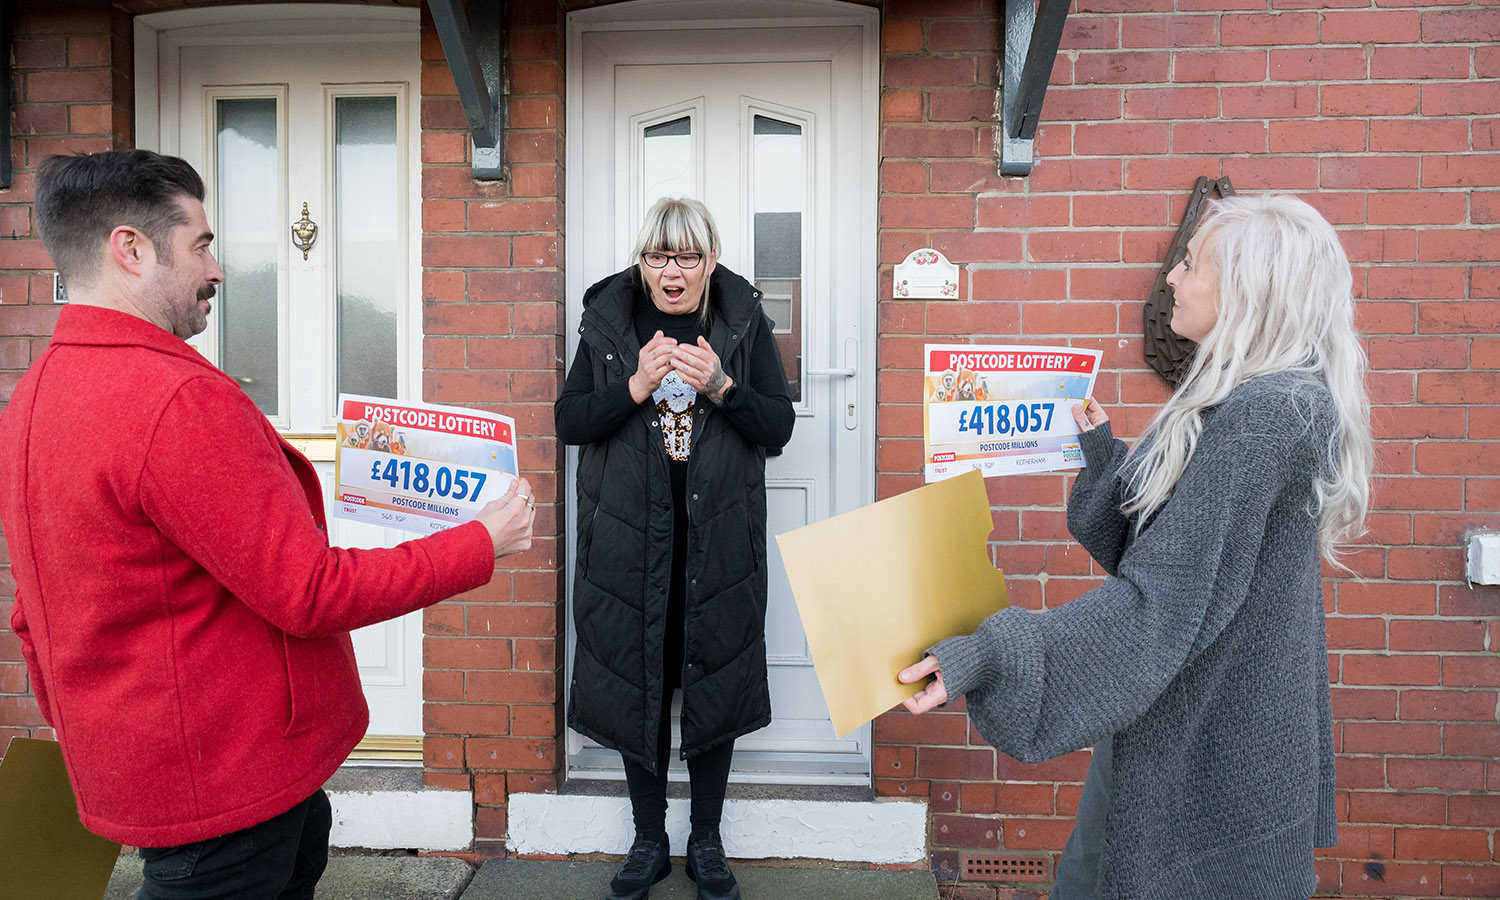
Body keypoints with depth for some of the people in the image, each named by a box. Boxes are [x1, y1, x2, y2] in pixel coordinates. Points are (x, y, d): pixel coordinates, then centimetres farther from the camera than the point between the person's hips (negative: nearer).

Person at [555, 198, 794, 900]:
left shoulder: (744, 322, 1)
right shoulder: (607, 321, 2)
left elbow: (778, 427, -2)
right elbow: (568, 422, -2)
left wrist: (721, 386, -19)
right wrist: (636, 387, -17)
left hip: (718, 540, 0)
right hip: (628, 540, 1)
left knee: (715, 686, 9)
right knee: (636, 686, 9)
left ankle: (706, 843, 30)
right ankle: (649, 843, 31)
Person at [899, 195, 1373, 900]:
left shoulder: (1263, 414, -23)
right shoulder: (1282, 401, 9)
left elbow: (1161, 603, -30)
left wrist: (992, 658, -35)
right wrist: (1102, 452, 8)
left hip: (1213, 757, -9)